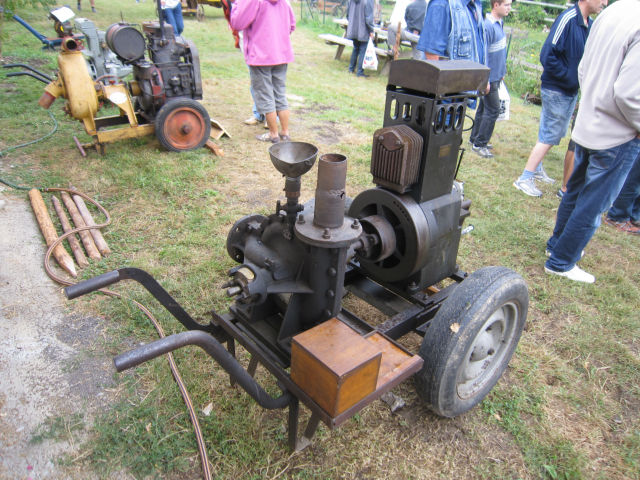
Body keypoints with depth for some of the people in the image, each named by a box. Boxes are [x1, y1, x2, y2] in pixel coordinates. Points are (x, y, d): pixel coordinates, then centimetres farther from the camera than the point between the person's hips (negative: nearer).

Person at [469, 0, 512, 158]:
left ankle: (475, 139, 26)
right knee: (493, 110, -6)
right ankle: (479, 144, 3)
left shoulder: (499, 23, 9)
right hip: (489, 78, -9)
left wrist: (502, 71, 19)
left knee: (484, 108, 15)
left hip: (496, 75, 9)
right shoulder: (488, 26, -19)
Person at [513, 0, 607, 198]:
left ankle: (536, 169, 31)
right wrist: (569, 77, -19)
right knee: (549, 136, -4)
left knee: (555, 134, 17)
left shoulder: (590, 25, 8)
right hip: (556, 90, -9)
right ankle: (524, 179, 4)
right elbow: (547, 56, -23)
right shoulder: (567, 19, -18)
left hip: (571, 91, 9)